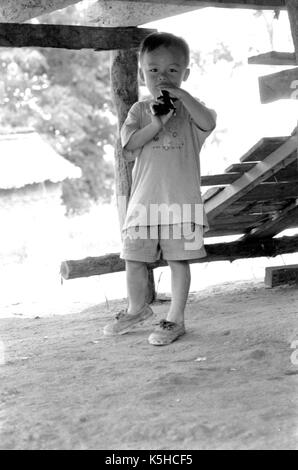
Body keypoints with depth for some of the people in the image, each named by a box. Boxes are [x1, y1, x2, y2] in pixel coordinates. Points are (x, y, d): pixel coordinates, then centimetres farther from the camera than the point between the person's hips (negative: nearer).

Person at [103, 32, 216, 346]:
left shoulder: (189, 108, 5)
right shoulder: (140, 111, 10)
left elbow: (208, 123, -18)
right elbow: (129, 146, -4)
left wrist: (181, 95, -17)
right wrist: (156, 124, -16)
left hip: (182, 199, -3)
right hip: (144, 200, 3)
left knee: (178, 260, 0)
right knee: (133, 259, 9)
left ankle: (175, 319, 11)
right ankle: (137, 309, 32)